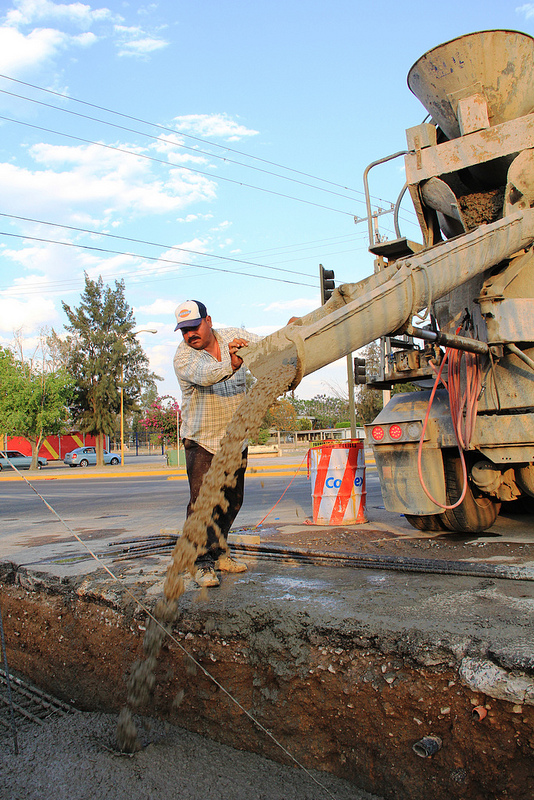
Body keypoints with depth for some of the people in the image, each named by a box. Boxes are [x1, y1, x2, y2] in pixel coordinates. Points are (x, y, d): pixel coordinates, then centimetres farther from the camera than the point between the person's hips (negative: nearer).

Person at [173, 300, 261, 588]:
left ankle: (218, 553, 27)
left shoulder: (233, 336, -2)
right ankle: (203, 563, 1)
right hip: (202, 439, -4)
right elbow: (204, 375, -35)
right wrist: (230, 365, -54)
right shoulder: (183, 356, -15)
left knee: (232, 500, 11)